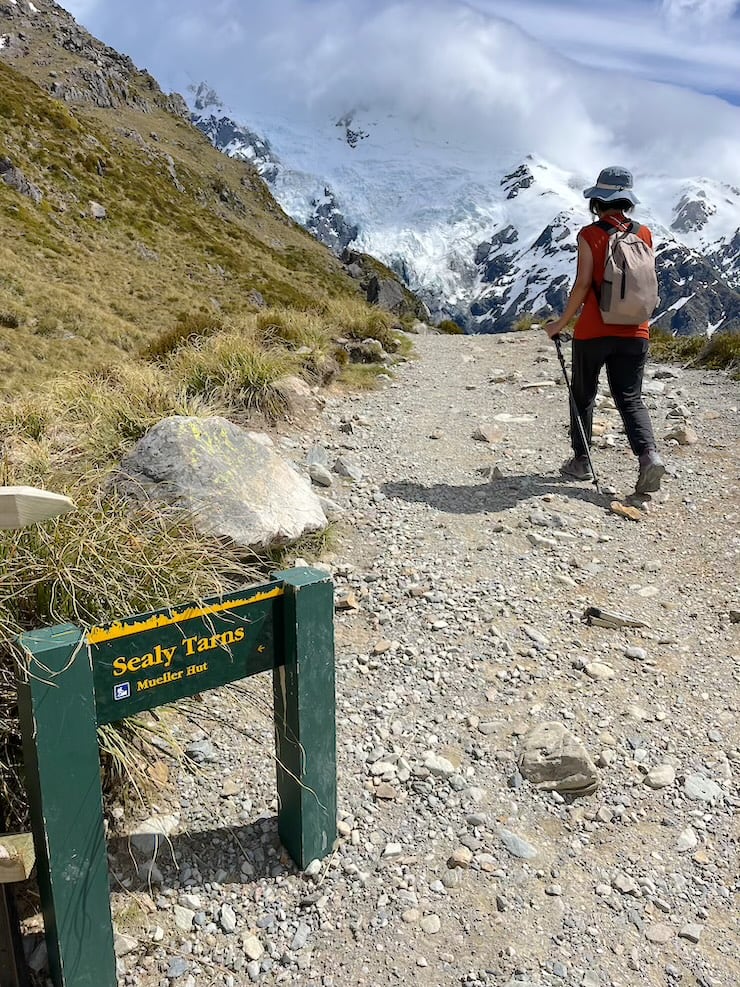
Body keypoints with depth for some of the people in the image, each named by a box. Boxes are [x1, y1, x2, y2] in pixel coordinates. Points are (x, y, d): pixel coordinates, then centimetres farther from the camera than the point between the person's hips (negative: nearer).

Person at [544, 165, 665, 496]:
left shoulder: (590, 234, -7)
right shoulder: (643, 233, 6)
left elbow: (582, 285, -12)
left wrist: (561, 323, -4)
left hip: (593, 331, -3)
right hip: (635, 333, 3)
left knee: (583, 396, 13)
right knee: (630, 398, 8)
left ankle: (581, 462, 20)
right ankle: (649, 454, -14)